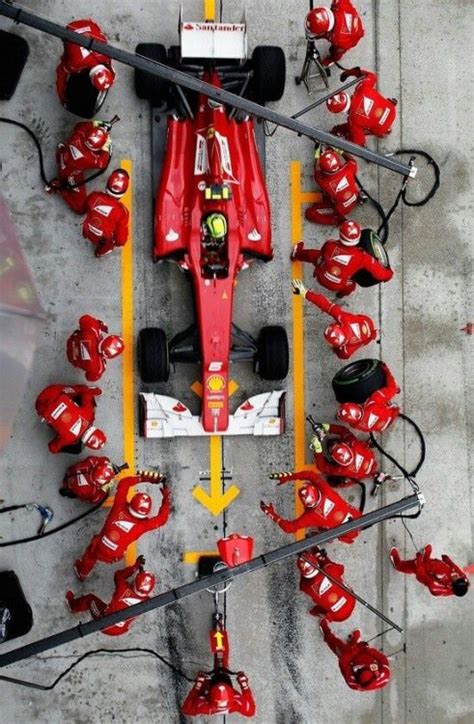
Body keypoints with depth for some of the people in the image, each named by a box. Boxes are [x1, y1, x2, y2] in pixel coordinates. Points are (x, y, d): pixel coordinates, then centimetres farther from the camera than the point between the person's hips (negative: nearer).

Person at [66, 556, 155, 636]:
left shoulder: (124, 589, -29)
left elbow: (118, 575, -7)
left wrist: (135, 566, -1)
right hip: (120, 631, 2)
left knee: (90, 598, 23)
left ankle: (73, 605, 53)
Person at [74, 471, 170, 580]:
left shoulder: (119, 507, -22)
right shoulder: (143, 525, -24)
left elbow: (124, 483, -14)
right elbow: (162, 518, -11)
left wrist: (143, 477, -13)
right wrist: (166, 497, -5)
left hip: (97, 549, 0)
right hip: (113, 558, 0)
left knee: (90, 557, 34)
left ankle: (82, 573, 62)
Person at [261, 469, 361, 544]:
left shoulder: (311, 516, -27)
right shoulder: (325, 491, -22)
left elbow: (289, 528, -17)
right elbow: (312, 475, -12)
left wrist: (273, 515, -10)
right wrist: (289, 476, -10)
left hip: (350, 536, -4)